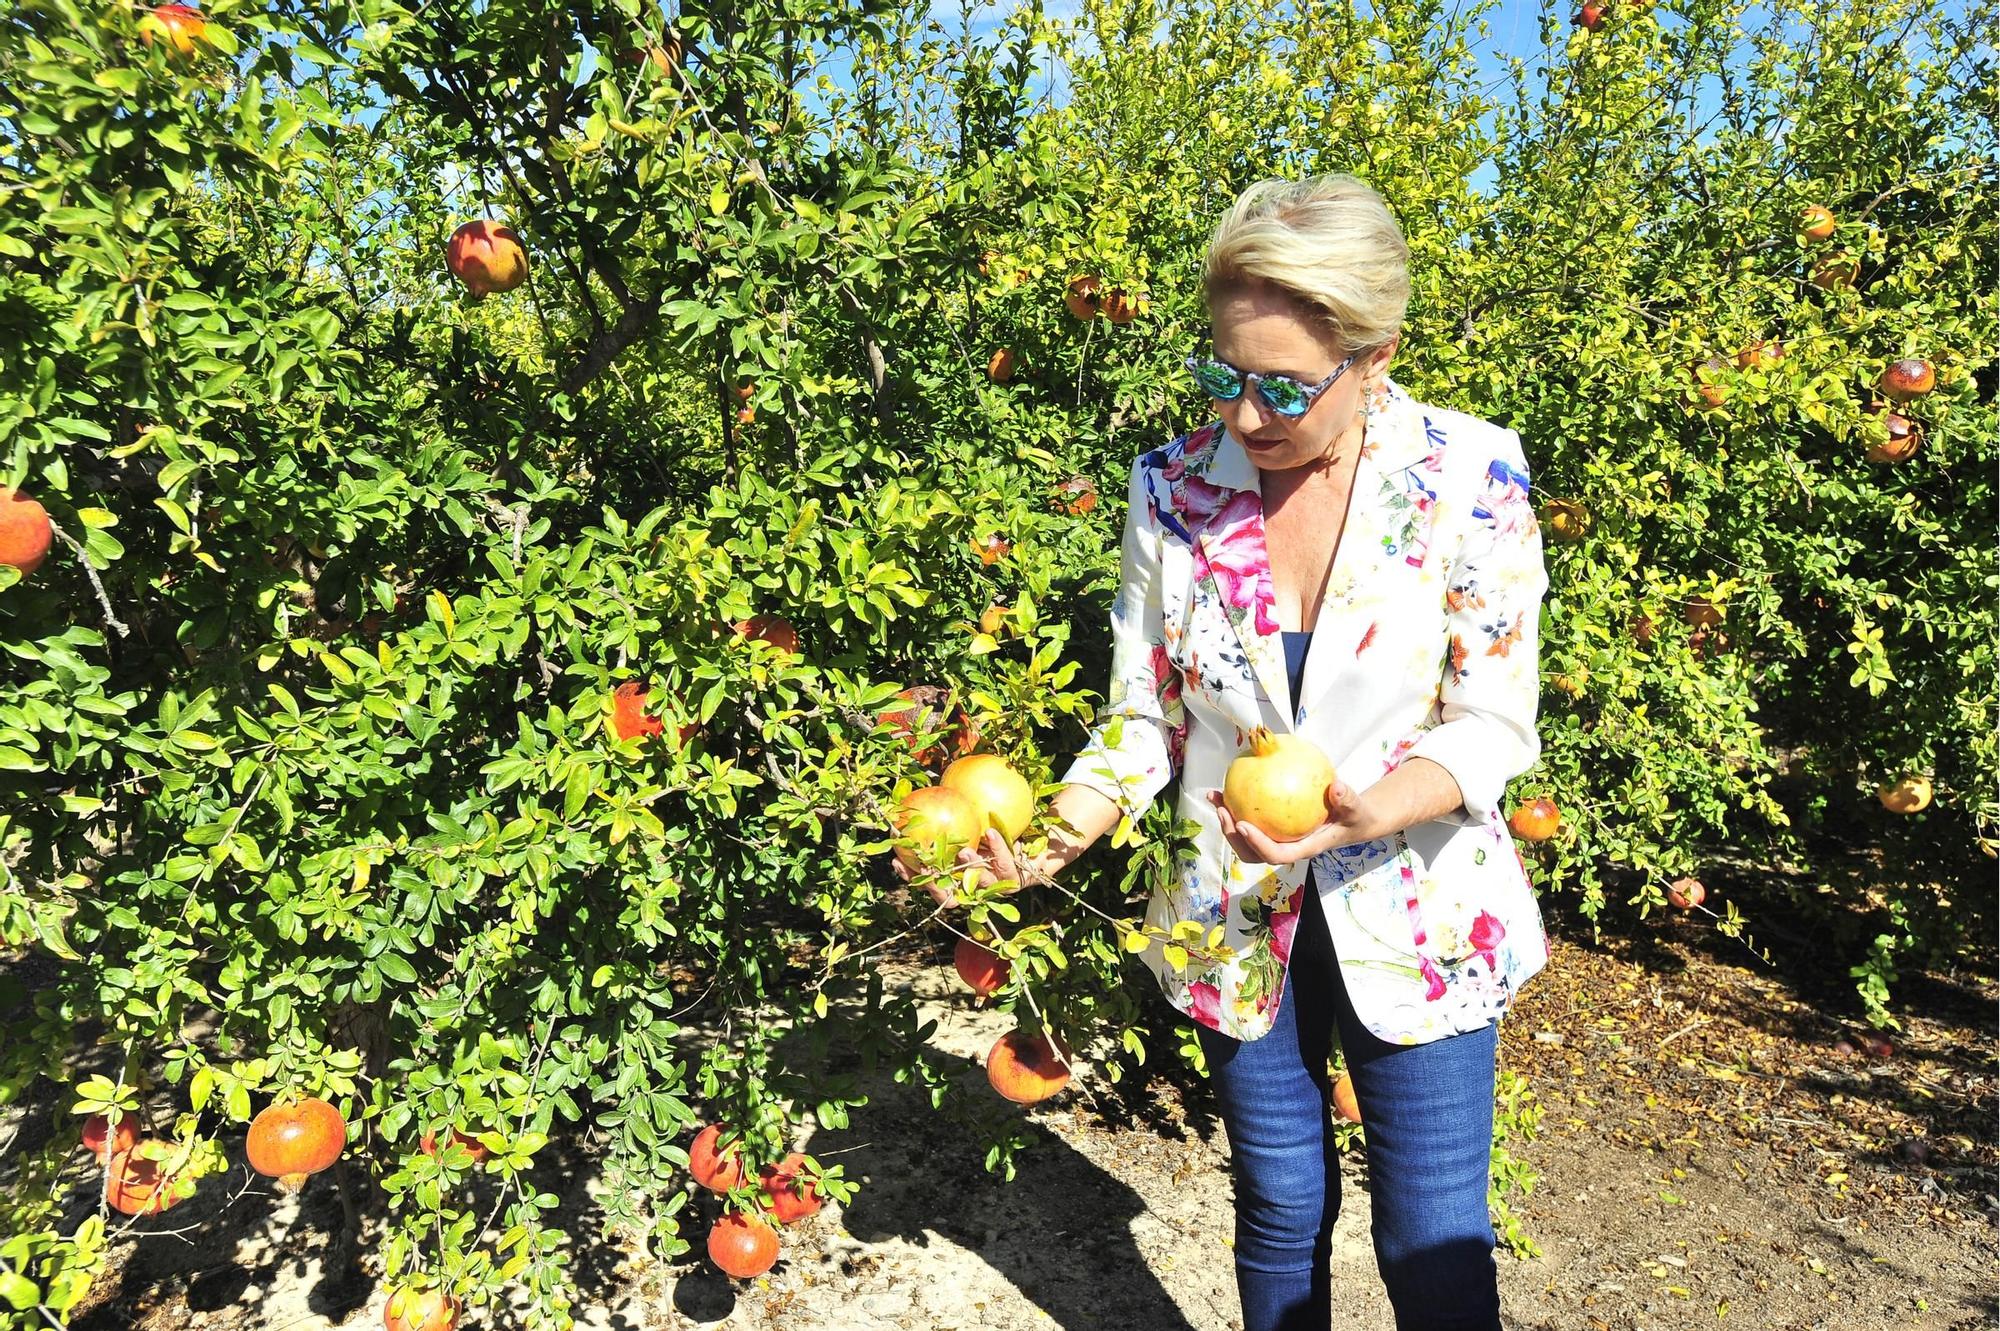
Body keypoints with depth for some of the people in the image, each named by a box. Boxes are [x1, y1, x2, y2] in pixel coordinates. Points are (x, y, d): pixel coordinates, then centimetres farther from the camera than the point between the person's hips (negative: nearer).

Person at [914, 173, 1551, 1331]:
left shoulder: (1469, 479, -13)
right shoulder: (1177, 490, -7)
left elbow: (1493, 720, -11)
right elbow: (1146, 714, -1)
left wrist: (1371, 811, -31)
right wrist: (1055, 836, -18)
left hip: (1416, 916, -1)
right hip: (1239, 922, 2)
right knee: (1282, 1212, 19)